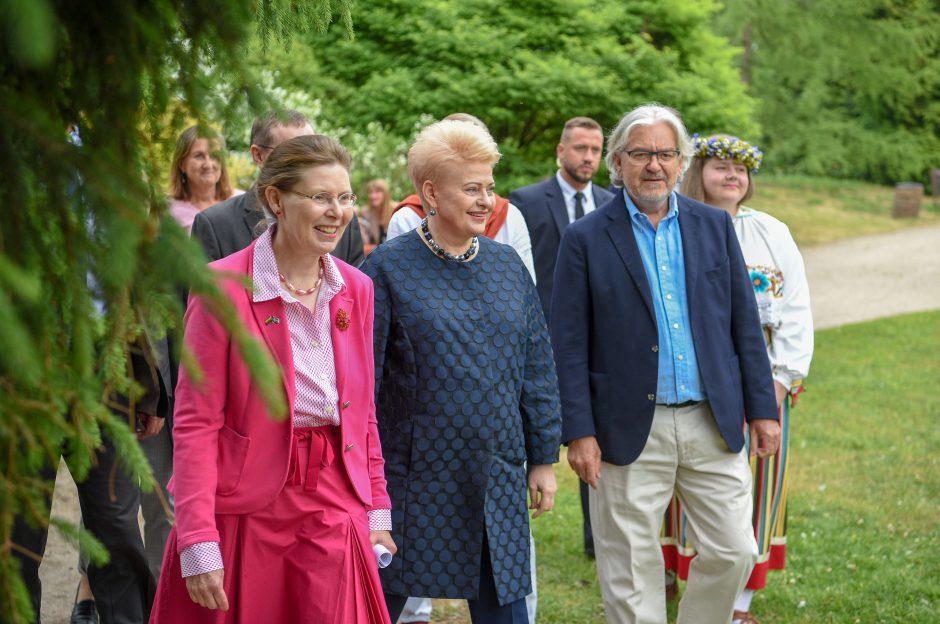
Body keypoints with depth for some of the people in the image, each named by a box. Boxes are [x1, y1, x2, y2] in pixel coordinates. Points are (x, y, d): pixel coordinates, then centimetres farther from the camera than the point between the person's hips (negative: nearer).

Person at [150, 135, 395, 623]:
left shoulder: (356, 289, 6)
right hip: (245, 514, -4)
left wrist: (376, 509, 10)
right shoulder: (224, 286, -11)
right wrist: (198, 542, -16)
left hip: (334, 513, 4)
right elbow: (196, 423, -11)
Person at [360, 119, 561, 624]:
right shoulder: (387, 269, -6)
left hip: (496, 482, 4)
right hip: (414, 480, -4)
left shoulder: (507, 265, 8)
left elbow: (536, 369, 11)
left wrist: (543, 459, 9)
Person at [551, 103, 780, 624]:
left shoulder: (714, 225, 7)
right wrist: (578, 432, -9)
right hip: (631, 430, -3)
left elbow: (744, 324, 9)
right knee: (631, 571, 5)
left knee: (734, 552, 5)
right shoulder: (586, 239, -3)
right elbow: (569, 347, -4)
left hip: (712, 424, 3)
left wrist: (762, 409, 5)